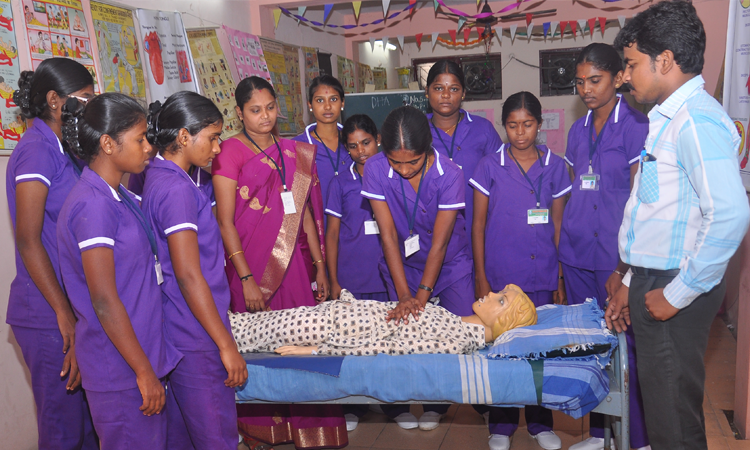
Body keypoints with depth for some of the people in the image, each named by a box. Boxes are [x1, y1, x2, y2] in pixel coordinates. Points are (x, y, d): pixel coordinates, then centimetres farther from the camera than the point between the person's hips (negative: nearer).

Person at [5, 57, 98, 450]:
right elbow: (28, 241, -18)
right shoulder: (37, 150, -14)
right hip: (49, 315, -8)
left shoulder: (61, 148, 12)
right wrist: (65, 315, -18)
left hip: (72, 306, 9)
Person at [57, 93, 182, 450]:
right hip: (121, 371, -9)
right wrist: (144, 372, -16)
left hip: (144, 355, 9)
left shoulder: (120, 197, 8)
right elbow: (104, 300, -21)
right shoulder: (93, 206, -19)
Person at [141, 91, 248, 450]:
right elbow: (188, 275, -22)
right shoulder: (176, 189, -19)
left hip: (174, 331, 10)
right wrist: (226, 346, -18)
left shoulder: (159, 179, 10)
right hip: (195, 337, -10)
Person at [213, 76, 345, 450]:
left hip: (292, 261, 5)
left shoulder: (292, 152, 12)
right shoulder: (229, 152, -4)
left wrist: (320, 265, 10)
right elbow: (225, 222, -9)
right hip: (252, 264, -4)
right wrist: (246, 279, -14)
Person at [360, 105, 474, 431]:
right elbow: (388, 235, -20)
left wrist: (421, 296, -28)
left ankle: (436, 404, 18)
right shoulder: (375, 170, -21)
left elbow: (439, 242, -23)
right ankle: (399, 405, 20)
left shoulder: (449, 174, -25)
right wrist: (404, 295, -23)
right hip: (401, 266, 1)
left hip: (450, 265, 0)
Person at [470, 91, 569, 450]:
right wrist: (481, 279, -1)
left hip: (542, 275, 2)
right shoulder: (490, 166, 1)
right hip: (500, 274, -1)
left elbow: (558, 225, 8)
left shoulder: (554, 166, 5)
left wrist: (561, 278, 7)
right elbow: (478, 226, 2)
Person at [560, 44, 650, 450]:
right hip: (576, 256, 6)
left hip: (614, 258, -6)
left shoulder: (635, 126, -7)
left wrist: (623, 268, -14)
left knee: (623, 348, 0)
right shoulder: (578, 131, 13)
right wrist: (559, 253, 11)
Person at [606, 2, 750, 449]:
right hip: (654, 280, 10)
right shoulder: (668, 119, 16)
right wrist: (632, 285, 18)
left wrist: (677, 295, -20)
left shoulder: (697, 119, -16)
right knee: (660, 408, 19)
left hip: (676, 289, -9)